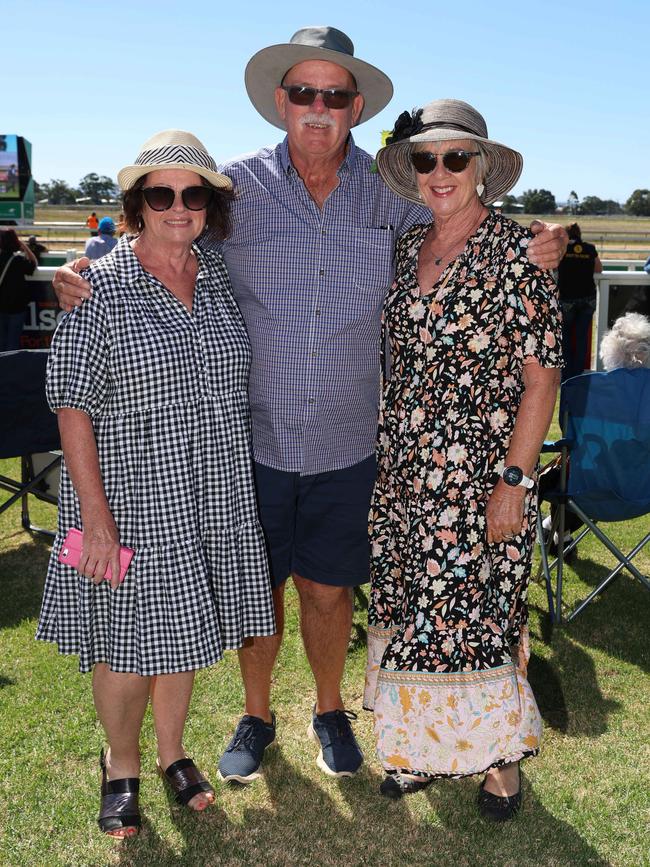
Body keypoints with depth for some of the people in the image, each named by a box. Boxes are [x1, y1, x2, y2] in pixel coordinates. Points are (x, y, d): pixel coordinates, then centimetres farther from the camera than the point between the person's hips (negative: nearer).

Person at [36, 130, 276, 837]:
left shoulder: (219, 277, 3)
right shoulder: (100, 287, -13)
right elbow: (72, 406, -13)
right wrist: (95, 516, -17)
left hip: (210, 499, 5)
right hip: (131, 502, -4)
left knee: (182, 632, 18)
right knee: (128, 641, 7)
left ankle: (172, 753, 40)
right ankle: (121, 765, 34)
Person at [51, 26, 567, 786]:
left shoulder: (391, 195, -1)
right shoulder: (234, 187, -5)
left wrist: (535, 253, -5)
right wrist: (88, 281, -15)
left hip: (346, 445, 1)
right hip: (251, 439, 0)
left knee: (328, 591, 14)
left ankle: (329, 711, 40)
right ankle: (256, 715, 39)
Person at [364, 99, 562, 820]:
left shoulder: (516, 252, -9)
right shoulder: (406, 250, 8)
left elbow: (541, 375, -10)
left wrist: (514, 480, -15)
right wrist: (382, 457, 12)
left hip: (480, 477, -5)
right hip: (400, 476, 6)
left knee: (478, 617, 4)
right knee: (409, 614, 13)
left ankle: (499, 755, 27)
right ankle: (422, 749, 32)